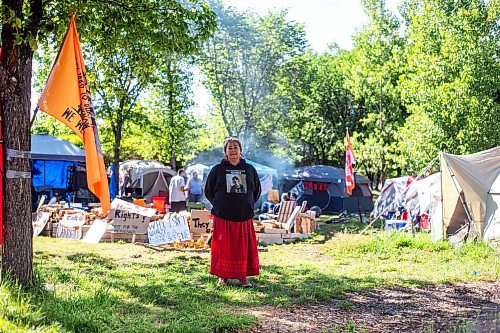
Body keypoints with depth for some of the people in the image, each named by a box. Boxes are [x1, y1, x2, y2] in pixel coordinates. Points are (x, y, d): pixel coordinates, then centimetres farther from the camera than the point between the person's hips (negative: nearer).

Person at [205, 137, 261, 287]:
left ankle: (243, 277, 12)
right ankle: (223, 276, 12)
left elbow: (257, 191, 18)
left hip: (244, 217, 2)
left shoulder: (249, 169, 9)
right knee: (223, 247, 1)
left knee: (244, 248, 2)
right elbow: (208, 191, 10)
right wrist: (219, 205, 7)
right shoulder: (218, 169, 3)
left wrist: (248, 205, 10)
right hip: (223, 217, -1)